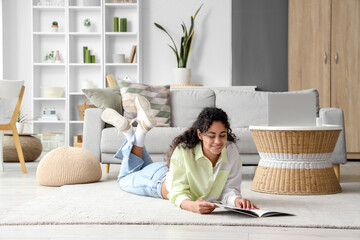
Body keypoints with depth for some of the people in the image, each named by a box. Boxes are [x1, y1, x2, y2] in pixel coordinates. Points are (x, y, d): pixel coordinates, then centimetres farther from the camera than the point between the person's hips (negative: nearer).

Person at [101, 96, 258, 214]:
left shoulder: (231, 151, -33)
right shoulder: (183, 151, -44)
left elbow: (230, 188, -30)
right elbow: (179, 193, -44)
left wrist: (236, 199, -54)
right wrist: (192, 205, -67)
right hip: (161, 177, -4)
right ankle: (142, 128, 27)